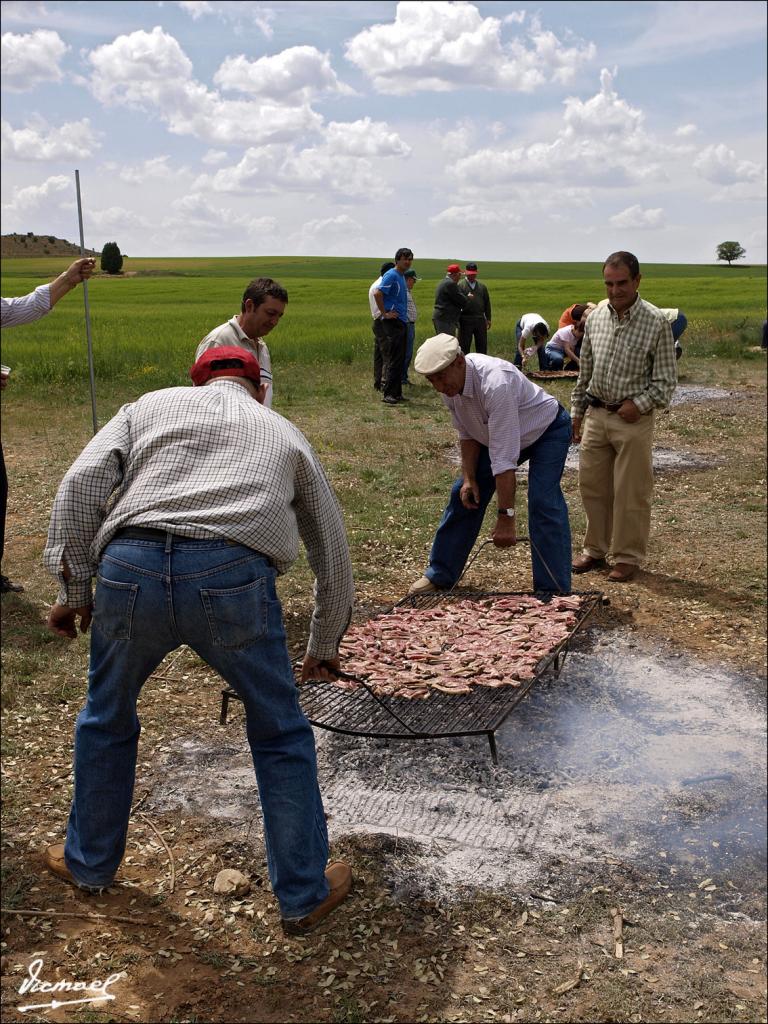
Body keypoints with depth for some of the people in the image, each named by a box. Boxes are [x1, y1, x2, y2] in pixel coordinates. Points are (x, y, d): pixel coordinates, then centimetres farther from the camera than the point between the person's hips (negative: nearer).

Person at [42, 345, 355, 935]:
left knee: (107, 718, 28)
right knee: (280, 735, 20)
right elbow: (333, 552, 32)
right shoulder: (284, 433, 28)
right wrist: (324, 649, 43)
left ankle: (89, 862, 47)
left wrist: (74, 589, 14)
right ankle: (305, 894, 30)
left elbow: (80, 487, 9)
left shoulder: (152, 405, 27)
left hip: (130, 570, 2)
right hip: (233, 577, -1)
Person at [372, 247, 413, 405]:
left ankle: (397, 393, 16)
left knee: (399, 360, 11)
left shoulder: (402, 277, 17)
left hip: (402, 323, 9)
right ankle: (388, 394, -9)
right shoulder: (391, 275, -12)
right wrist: (384, 313, -19)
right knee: (392, 359, -10)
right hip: (392, 323, -9)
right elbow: (377, 293, -23)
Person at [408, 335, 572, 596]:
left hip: (547, 430, -7)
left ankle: (554, 592, -17)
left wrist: (506, 517, -42)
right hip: (496, 434, 8)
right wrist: (469, 478, -10)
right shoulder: (450, 383, -17)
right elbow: (467, 434, 0)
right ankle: (440, 574, 20)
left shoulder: (495, 384, -42)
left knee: (543, 503, -24)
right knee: (465, 495, 6)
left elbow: (504, 458, -42)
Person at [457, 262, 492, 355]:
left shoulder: (482, 286, 14)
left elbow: (487, 303, 16)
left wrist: (488, 318, 11)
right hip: (465, 319, -4)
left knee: (482, 345, 9)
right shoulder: (460, 285, -1)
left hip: (480, 319, 4)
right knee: (464, 345, 2)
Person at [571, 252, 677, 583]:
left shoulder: (656, 322, -9)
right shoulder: (595, 317, 4)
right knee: (592, 487, 12)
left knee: (631, 493, 2)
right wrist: (576, 412, 14)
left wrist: (640, 404, -17)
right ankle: (595, 549, 27)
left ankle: (628, 557, 16)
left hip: (633, 419, -5)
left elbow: (666, 380, -5)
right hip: (595, 415, 5)